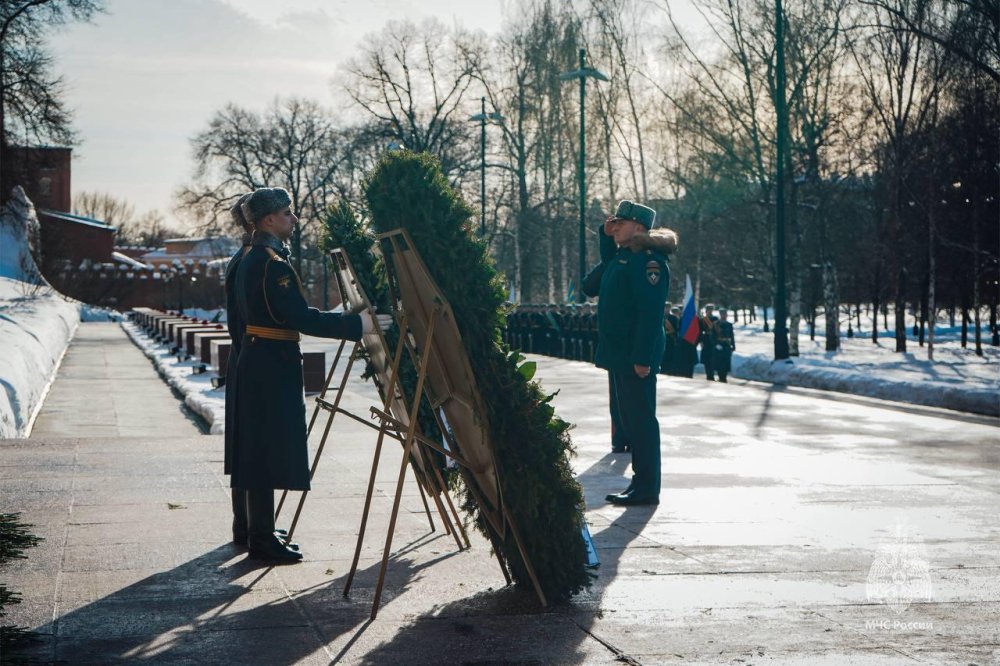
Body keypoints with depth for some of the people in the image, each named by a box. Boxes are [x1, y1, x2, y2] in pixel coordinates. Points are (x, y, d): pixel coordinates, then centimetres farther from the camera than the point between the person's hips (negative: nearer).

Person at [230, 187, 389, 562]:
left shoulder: (250, 258, 15)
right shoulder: (273, 263, -17)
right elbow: (301, 318, -23)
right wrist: (357, 325, -21)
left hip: (254, 359, 11)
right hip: (273, 365, -11)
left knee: (259, 449, 14)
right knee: (270, 449, -6)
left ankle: (259, 532, 22)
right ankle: (262, 540, -1)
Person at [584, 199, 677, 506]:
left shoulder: (649, 260, -15)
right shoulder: (623, 256, 15)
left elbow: (651, 313, -21)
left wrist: (643, 358, -25)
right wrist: (606, 237, 18)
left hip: (637, 356, -10)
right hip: (620, 353, 10)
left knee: (640, 418, -5)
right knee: (630, 417, 13)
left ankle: (647, 488, 0)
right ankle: (640, 481, 21)